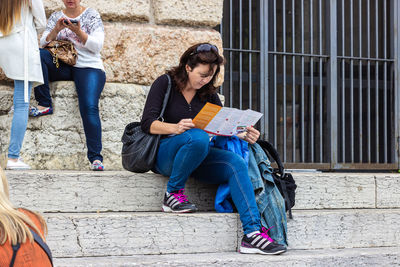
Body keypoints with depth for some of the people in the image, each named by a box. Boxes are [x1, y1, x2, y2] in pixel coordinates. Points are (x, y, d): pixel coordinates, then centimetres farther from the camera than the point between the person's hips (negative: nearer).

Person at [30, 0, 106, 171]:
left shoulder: (92, 15, 5)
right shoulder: (56, 17, 13)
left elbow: (97, 45, -7)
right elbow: (44, 43, 3)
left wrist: (78, 31, -22)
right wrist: (56, 30, -16)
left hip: (88, 67, -3)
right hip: (61, 66, 3)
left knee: (89, 108, -26)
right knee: (37, 54, -25)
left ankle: (95, 157, -27)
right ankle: (44, 104, -20)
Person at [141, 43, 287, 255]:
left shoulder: (208, 94, 15)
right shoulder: (165, 84, -1)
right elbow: (147, 123, -9)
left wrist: (244, 135, -11)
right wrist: (175, 128, -28)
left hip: (198, 157, 5)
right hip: (164, 154, -5)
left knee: (236, 163, -23)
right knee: (198, 137, -37)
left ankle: (253, 233, -33)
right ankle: (173, 194, -19)